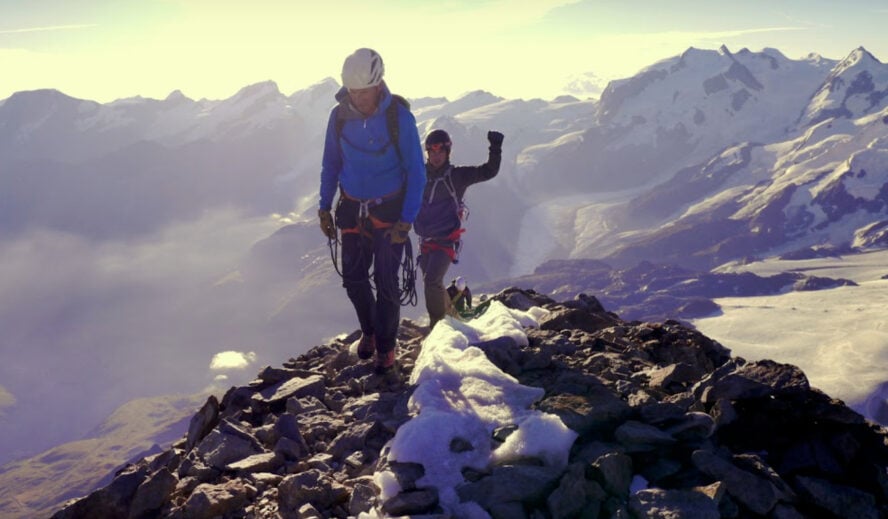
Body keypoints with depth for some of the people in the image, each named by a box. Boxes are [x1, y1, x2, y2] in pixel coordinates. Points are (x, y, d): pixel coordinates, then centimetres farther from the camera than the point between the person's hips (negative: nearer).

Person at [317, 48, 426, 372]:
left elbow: (415, 172, -12)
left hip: (389, 211, -3)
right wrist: (324, 208, 4)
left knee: (386, 282, -3)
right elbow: (331, 164, 6)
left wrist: (407, 219, -16)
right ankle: (369, 330, 33)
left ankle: (386, 345, 17)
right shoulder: (339, 116, -8)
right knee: (353, 279, 6)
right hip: (352, 209, 3)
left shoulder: (399, 116, -18)